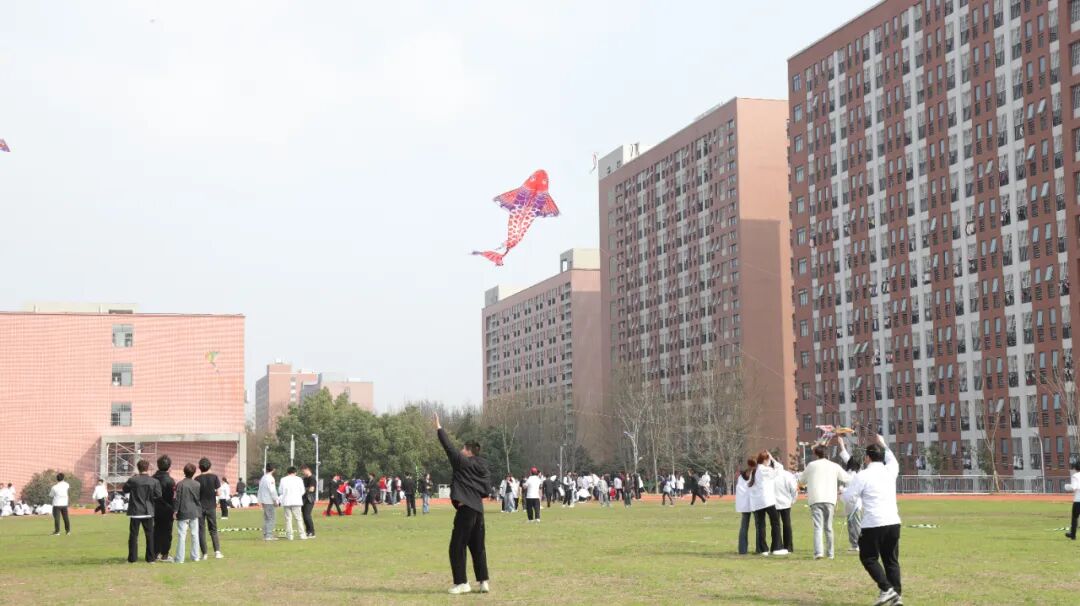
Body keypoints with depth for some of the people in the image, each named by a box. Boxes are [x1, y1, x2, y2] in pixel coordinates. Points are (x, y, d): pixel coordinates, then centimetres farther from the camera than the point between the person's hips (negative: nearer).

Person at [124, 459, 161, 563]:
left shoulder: (132, 480, -12)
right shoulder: (154, 482, -8)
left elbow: (125, 490, 4)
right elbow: (158, 495, -5)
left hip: (135, 511, -1)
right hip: (148, 511, 1)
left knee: (133, 535, 6)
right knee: (150, 535, 10)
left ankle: (132, 557, 6)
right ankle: (150, 557, 11)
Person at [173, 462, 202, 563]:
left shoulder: (180, 484, -10)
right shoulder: (197, 484, 3)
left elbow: (177, 498, -10)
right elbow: (200, 498, 11)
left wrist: (175, 510, -3)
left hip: (183, 513, -4)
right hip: (195, 513, 4)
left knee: (181, 535, -2)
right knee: (195, 535, 10)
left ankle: (179, 558, -2)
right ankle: (195, 556, 14)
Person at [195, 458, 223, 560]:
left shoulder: (197, 479, -6)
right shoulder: (214, 477, -4)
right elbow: (218, 492, -6)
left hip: (200, 507, -1)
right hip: (211, 507, 1)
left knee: (201, 530, 5)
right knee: (213, 529, 11)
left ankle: (204, 553, 2)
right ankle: (217, 551, -2)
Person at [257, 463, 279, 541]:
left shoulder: (263, 478, 13)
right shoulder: (270, 478, -14)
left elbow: (260, 490, 17)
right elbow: (272, 490, -19)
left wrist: (261, 501, 21)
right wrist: (275, 500, -14)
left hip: (264, 501, 9)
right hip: (270, 501, -9)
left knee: (266, 518, 15)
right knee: (272, 518, -7)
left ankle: (265, 535, 17)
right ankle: (269, 535, -11)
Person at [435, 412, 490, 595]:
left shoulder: (463, 462, -7)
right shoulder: (482, 468, 13)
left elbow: (449, 447, -4)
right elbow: (486, 488, 14)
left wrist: (439, 428, 3)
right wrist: (474, 495, 10)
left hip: (465, 509, -8)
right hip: (478, 510, 8)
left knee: (457, 547, -1)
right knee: (478, 547, 12)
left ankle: (461, 583, -1)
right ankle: (484, 581, 10)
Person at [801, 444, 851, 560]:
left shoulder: (811, 465, 6)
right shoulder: (834, 466, 10)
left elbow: (803, 480, 17)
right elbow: (847, 479, 18)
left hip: (815, 499, -2)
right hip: (830, 499, 2)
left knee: (818, 526, -9)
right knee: (828, 527, 14)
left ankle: (818, 552, -24)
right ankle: (830, 553, 18)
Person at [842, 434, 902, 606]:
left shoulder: (863, 476, -8)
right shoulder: (890, 471, 7)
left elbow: (848, 497, -6)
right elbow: (893, 461, 32)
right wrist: (884, 445, 44)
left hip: (873, 524, -5)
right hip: (893, 522, 5)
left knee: (868, 558, 6)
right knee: (891, 560, 12)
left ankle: (886, 589, -9)